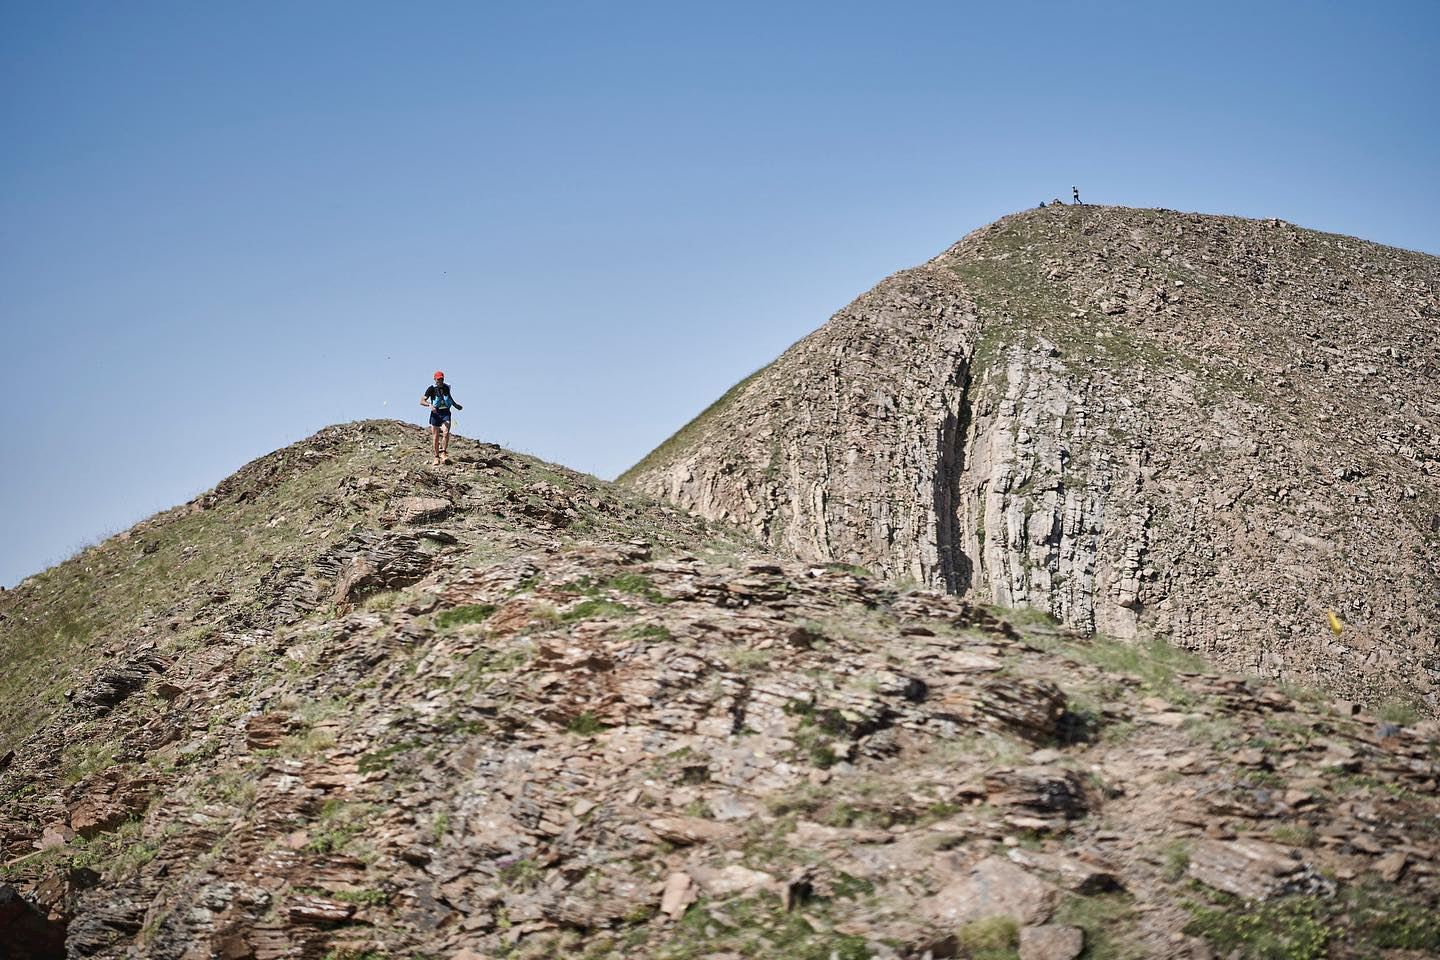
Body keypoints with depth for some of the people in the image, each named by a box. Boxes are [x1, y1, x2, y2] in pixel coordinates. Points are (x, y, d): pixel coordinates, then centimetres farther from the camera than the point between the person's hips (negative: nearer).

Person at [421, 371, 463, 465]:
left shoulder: (446, 387, 7)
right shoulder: (431, 388, -5)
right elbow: (422, 401, -9)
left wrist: (455, 405, 24)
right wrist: (430, 405, -26)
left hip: (446, 413, 2)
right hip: (436, 413, -2)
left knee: (446, 432, -21)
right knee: (435, 437, 2)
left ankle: (443, 453, -13)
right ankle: (436, 457, 13)